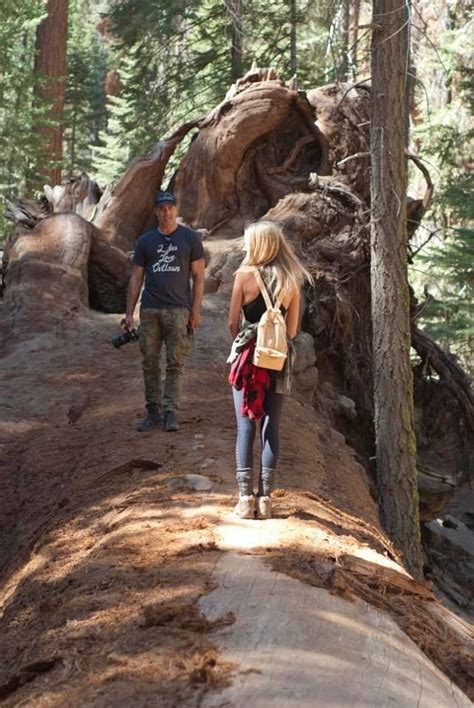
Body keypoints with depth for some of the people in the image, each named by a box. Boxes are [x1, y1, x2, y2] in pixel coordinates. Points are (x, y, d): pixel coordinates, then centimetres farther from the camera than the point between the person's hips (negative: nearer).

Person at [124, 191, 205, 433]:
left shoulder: (190, 238, 4)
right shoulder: (145, 241, 11)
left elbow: (198, 276, 3)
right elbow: (136, 279, 12)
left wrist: (196, 311, -4)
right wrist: (129, 313, 7)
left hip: (178, 310, -3)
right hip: (149, 310, 3)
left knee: (175, 363, -6)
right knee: (149, 363, 3)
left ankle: (170, 413, -5)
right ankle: (154, 412, 11)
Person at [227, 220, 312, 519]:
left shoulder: (245, 275, -6)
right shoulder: (292, 281, 4)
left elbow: (233, 322, -2)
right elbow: (292, 329, 6)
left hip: (249, 356, -3)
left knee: (246, 425, 2)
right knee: (271, 427, 6)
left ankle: (246, 498, 0)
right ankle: (265, 498, 7)